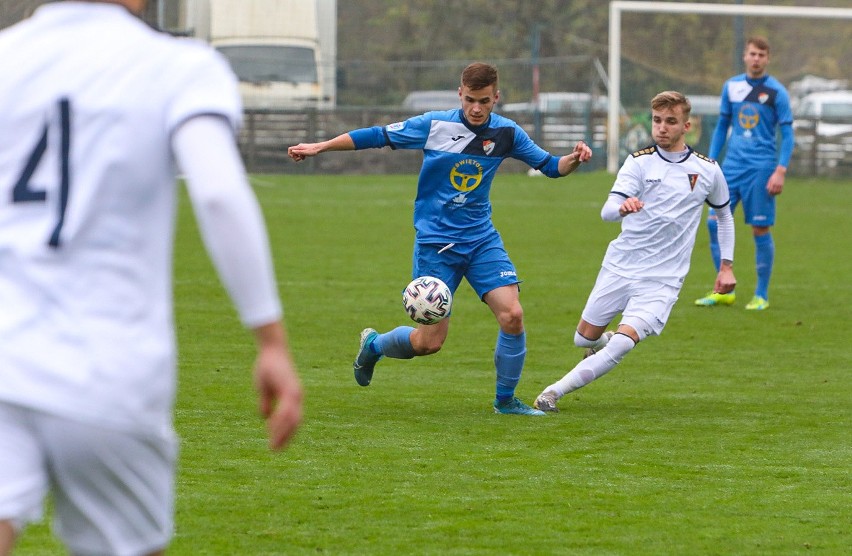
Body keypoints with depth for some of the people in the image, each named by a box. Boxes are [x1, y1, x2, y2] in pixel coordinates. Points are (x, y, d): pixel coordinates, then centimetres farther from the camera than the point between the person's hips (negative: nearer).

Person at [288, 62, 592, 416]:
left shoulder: (506, 133, 0)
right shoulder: (434, 126, -9)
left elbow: (550, 167, 9)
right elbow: (377, 137, -1)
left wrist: (574, 159, -13)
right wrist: (319, 147, -2)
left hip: (481, 239, 3)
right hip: (435, 242, -3)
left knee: (512, 315, -15)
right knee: (430, 342, -5)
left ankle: (505, 400, 4)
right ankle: (374, 344, 28)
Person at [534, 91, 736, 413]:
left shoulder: (707, 170, 2)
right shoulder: (639, 163, -3)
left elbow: (724, 215, 22)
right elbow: (607, 212, -17)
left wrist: (726, 265, 17)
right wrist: (622, 207, -41)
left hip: (662, 280, -1)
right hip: (619, 267, 1)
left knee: (623, 342, -21)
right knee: (585, 338, 10)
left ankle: (555, 391, -13)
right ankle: (604, 342, 47)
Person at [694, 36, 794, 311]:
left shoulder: (776, 92, -4)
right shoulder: (731, 87, 9)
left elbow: (787, 135, -4)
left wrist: (780, 171, -13)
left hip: (760, 169, -5)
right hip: (732, 165, 5)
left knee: (761, 230, -2)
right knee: (715, 222, -2)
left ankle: (761, 296, 7)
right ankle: (725, 291, 9)